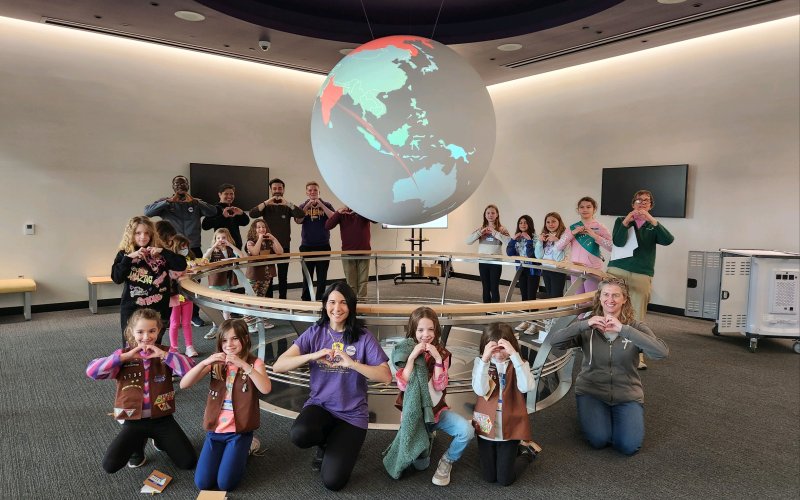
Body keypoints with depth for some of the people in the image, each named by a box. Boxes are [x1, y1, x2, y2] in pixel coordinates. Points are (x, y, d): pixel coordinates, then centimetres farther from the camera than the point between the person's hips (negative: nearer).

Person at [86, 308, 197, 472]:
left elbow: (190, 369, -21)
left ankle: (160, 441, 23)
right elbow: (91, 371, -19)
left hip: (162, 418, 0)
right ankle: (138, 443, 16)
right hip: (134, 420, 0)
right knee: (109, 465, -15)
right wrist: (126, 356, -25)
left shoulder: (165, 353, -5)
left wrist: (163, 354, -28)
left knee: (189, 462, -6)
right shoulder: (124, 356, -3)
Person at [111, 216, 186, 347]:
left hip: (158, 310, 1)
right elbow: (117, 278, -11)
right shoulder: (124, 254, 1)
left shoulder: (159, 254, 1)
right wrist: (129, 257, -18)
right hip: (132, 310, 0)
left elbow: (182, 265, -9)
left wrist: (163, 251, -16)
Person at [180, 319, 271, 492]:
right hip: (215, 429, 3)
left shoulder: (254, 363, -7)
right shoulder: (215, 363, 3)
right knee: (202, 483, -6)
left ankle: (244, 449, 17)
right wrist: (205, 362, -23)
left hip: (240, 430, -3)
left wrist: (243, 364, -33)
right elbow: (184, 384, -8)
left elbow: (266, 389, -26)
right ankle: (227, 451, 20)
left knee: (225, 484, -11)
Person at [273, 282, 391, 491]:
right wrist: (313, 356, -26)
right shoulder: (315, 333, -2)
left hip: (352, 413, -2)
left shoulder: (363, 336, -7)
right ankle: (325, 442, 5)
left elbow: (386, 376, -14)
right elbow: (278, 366, -10)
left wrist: (353, 364, -28)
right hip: (319, 405, 2)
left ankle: (339, 444, 20)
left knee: (333, 481, -14)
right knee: (300, 434, -32)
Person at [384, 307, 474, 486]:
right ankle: (425, 438, 21)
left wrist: (438, 359, -22)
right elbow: (403, 385, -16)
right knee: (420, 464, -14)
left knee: (467, 431, -25)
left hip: (436, 408, 2)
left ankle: (447, 461, 5)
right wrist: (412, 357, -24)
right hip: (414, 412, -1)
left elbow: (440, 386, -12)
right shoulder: (404, 351, -7)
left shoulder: (442, 353, -3)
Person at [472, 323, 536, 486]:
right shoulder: (480, 362, -7)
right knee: (489, 477, 10)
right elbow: (480, 391, -21)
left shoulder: (519, 364, -7)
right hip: (486, 425, 2)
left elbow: (526, 387, -27)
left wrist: (514, 355, -32)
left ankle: (525, 452, 31)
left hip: (510, 427, -1)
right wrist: (485, 359, -30)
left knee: (505, 479, 3)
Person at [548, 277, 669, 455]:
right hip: (591, 391, -1)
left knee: (629, 446, -16)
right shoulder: (588, 328, -5)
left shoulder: (635, 327, -6)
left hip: (627, 395, 1)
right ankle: (593, 413, 14)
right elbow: (554, 341, -18)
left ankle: (615, 414, 16)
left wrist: (624, 329, -33)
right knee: (599, 440, -20)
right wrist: (584, 324, -30)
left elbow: (662, 352, -25)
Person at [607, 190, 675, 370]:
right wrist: (626, 222, -18)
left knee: (637, 317, -3)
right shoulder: (621, 221, 11)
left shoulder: (653, 227, 13)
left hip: (642, 275, 0)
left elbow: (668, 240, -7)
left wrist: (652, 221, -17)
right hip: (618, 270, 0)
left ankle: (638, 356, 1)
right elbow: (618, 242, -7)